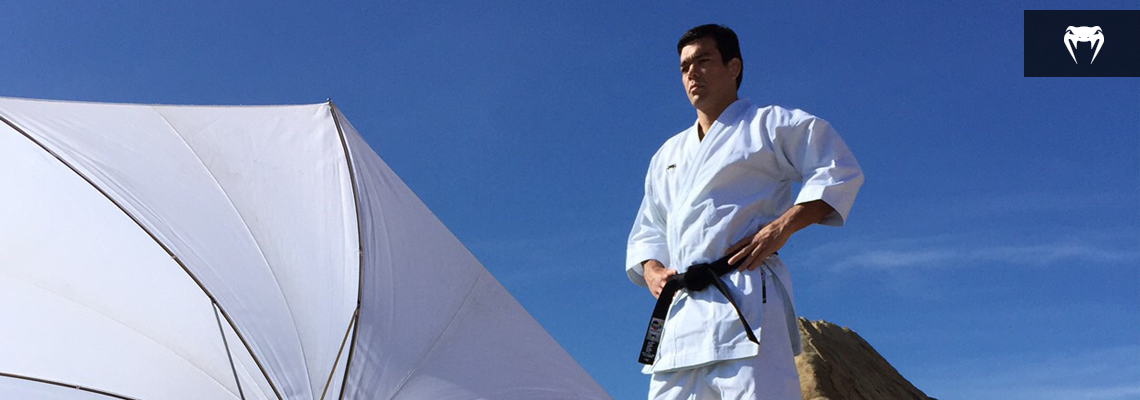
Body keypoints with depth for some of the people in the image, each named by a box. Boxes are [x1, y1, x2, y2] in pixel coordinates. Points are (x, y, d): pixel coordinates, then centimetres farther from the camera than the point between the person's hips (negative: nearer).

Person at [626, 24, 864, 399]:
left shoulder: (768, 125, 9)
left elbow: (839, 171, 1)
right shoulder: (667, 155, 27)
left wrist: (782, 227, -11)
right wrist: (651, 269, 7)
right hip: (680, 310, 6)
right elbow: (647, 230, 29)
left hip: (745, 297, -6)